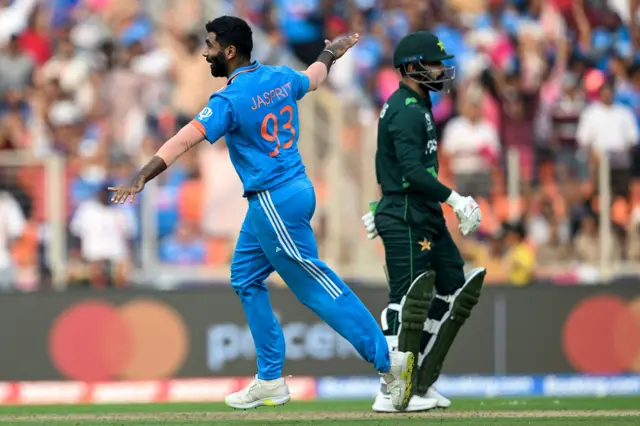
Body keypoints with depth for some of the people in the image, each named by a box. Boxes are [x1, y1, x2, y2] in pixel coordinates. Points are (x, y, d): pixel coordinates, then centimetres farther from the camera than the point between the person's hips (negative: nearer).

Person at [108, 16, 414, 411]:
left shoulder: (230, 100, -18)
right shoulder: (281, 78, 6)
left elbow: (186, 139, -27)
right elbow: (313, 78, 29)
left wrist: (141, 178, -34)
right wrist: (330, 53, 52)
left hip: (276, 202, -9)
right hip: (294, 190, 9)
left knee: (315, 286, -5)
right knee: (246, 278, 17)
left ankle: (389, 360, -6)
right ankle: (271, 381, 19)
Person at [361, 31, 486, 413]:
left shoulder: (416, 106, 17)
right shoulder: (407, 111, -16)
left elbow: (387, 163, 24)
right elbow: (413, 171, -25)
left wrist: (383, 207, 28)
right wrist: (455, 199, -27)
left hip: (428, 217, 11)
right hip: (407, 221, -11)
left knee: (455, 289, 9)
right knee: (408, 299, -9)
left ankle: (420, 382, 12)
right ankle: (392, 393, -6)